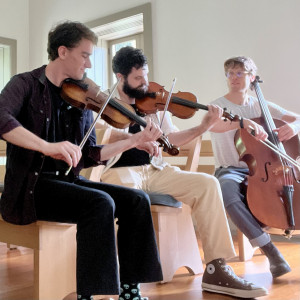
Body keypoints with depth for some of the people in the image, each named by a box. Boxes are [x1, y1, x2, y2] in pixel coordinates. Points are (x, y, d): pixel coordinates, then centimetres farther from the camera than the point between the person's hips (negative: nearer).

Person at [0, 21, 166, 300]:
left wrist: (135, 140, 3)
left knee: (136, 200, -10)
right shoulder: (26, 84, -3)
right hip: (30, 186, -6)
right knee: (100, 202, -30)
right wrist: (47, 146, -35)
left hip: (68, 181, 6)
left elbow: (89, 156, 9)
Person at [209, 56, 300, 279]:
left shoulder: (262, 106, 12)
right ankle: (270, 250, -32)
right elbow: (214, 126, -24)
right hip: (231, 171, -3)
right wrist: (242, 122, -43)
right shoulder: (218, 106, 1)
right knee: (227, 189, -38)